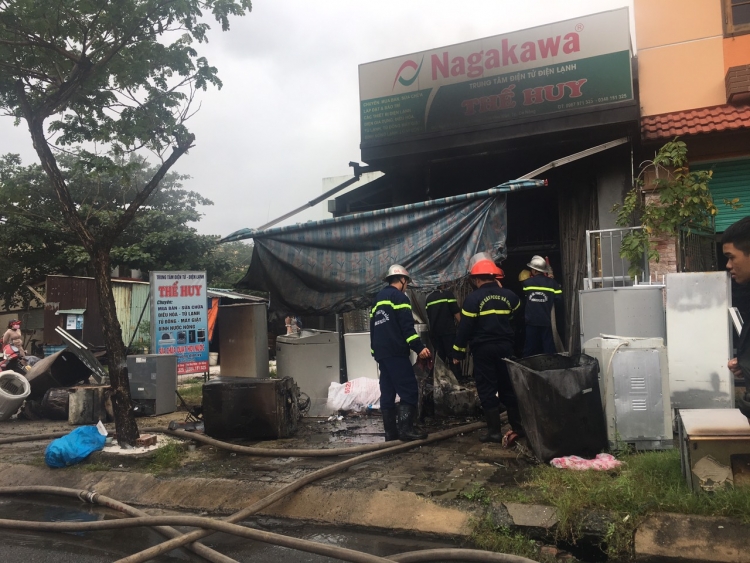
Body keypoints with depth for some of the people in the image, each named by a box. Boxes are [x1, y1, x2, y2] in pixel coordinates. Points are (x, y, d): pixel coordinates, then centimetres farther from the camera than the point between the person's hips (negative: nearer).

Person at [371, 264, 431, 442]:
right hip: (395, 352, -9)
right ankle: (405, 429, -14)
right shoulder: (398, 296, -4)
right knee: (409, 390, -8)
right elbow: (407, 326, -16)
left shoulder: (378, 299, 21)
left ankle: (390, 431, 10)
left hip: (381, 352, 9)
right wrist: (419, 347, -19)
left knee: (387, 392, 9)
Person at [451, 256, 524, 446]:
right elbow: (517, 317, 23)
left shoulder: (473, 298, -10)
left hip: (483, 349, -5)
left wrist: (458, 352, -5)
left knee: (487, 390, 1)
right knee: (508, 387, 14)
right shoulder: (508, 295, 4)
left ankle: (494, 431, 2)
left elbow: (465, 327, -12)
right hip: (505, 347, 5)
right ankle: (518, 427, 18)